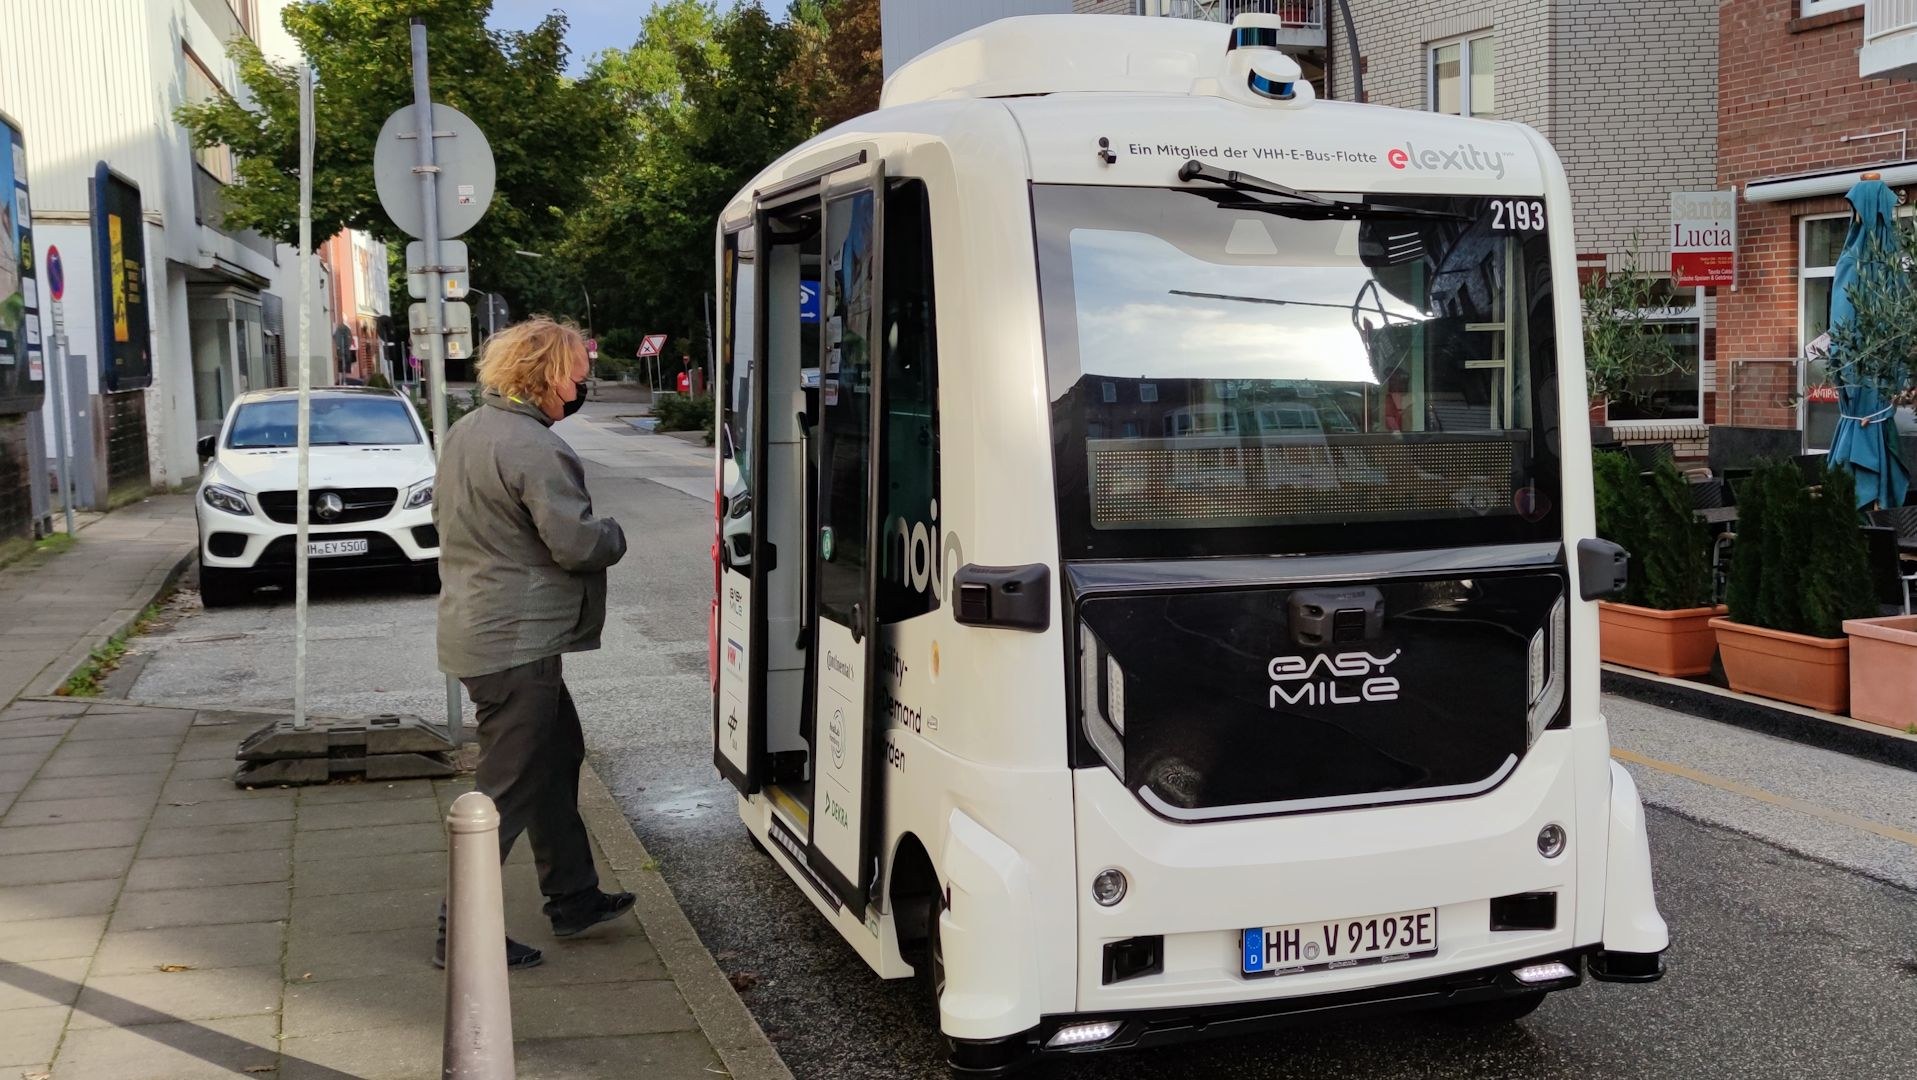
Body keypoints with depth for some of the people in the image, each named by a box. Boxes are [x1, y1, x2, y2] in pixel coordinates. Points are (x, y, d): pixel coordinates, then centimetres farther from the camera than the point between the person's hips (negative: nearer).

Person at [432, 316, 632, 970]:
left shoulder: (465, 432, 10)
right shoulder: (535, 449, -21)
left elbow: (443, 514, 23)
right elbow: (578, 544, -21)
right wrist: (615, 535, -1)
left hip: (474, 629, 11)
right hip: (516, 641, -11)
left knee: (559, 755, 21)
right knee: (508, 789, -1)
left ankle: (573, 898, 31)